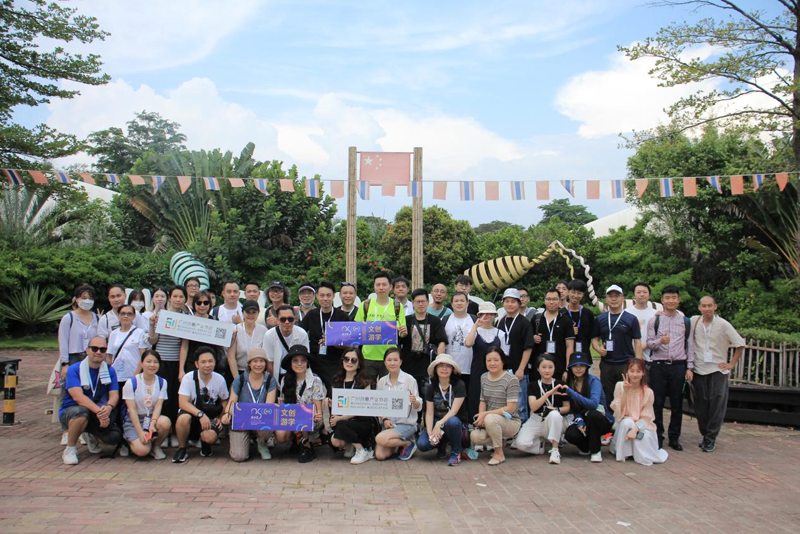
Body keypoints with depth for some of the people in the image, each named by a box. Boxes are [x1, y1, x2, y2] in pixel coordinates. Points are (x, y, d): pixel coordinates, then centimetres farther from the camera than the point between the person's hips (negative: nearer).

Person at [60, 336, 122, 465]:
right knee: (82, 411, -39)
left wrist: (109, 407, -34)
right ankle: (70, 449, -14)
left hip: (97, 417, 4)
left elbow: (114, 395, -9)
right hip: (70, 411, -4)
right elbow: (78, 397, -25)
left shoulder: (110, 371, 0)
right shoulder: (74, 369, -13)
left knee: (115, 438, -19)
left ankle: (91, 436, 16)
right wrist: (99, 411, -39)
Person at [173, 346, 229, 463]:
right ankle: (182, 449, -8)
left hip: (211, 416, 1)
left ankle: (205, 444, 12)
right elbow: (183, 403, -20)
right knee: (183, 418, -37)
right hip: (192, 413, -1)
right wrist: (200, 414, -33)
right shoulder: (189, 378, -11)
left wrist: (221, 418, -6)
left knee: (210, 437, -30)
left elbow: (224, 401, 11)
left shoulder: (220, 379, -4)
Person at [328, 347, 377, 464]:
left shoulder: (364, 382, -4)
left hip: (362, 421, -3)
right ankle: (349, 445, 8)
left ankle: (362, 451, -11)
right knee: (335, 442, -27)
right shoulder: (337, 381, 9)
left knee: (341, 425, -33)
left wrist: (341, 418, -17)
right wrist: (330, 403, -12)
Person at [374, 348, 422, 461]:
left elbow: (418, 407, -4)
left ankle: (409, 443, -2)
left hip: (406, 423, -4)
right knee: (379, 455, -16)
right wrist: (384, 420, -10)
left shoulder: (409, 380, -7)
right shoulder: (381, 381, 5)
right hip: (388, 423, 4)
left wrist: (414, 401, -27)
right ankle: (398, 442, 14)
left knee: (380, 439, -28)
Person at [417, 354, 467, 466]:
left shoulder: (459, 385, -10)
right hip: (436, 423, 3)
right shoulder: (431, 388, 2)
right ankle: (442, 445, 11)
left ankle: (456, 453, -12)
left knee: (452, 421, -40)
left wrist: (439, 424, -30)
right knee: (421, 444, -24)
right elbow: (429, 413, -3)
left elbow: (454, 411, -17)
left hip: (455, 423, -3)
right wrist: (430, 433, -17)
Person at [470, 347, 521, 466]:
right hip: (490, 421, 6)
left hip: (510, 421, -6)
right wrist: (481, 417, -12)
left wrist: (485, 414, -23)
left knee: (490, 419, -37)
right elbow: (483, 401, 10)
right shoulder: (484, 377, 7)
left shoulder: (511, 380, -14)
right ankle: (500, 442, 9)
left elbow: (510, 408, -19)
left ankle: (499, 454, -15)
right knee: (474, 436, -23)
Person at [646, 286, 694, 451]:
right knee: (657, 403, 3)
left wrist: (690, 367, 3)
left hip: (679, 366, 1)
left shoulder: (686, 321, 8)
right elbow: (649, 343, 2)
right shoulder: (654, 321, 4)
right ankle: (657, 437, 13)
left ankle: (674, 438, 19)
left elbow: (690, 345, 8)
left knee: (677, 404, 7)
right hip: (659, 365, -1)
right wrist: (660, 341, -19)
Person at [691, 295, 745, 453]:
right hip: (698, 370, 2)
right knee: (700, 406, 7)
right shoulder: (694, 321, 0)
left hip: (718, 370, -2)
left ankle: (710, 439, 4)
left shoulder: (723, 325, -5)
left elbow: (740, 344, 2)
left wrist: (731, 364, -1)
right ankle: (704, 434, 22)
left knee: (716, 406, -3)